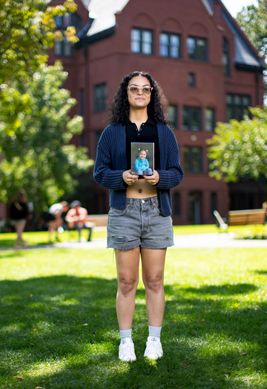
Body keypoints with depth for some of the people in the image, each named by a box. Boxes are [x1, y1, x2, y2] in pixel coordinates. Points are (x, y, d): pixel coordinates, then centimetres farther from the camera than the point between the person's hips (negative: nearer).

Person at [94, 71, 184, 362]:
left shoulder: (164, 132, 9)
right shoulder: (111, 133, 6)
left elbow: (177, 173, 6)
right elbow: (100, 173, 2)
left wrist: (159, 177, -15)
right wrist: (122, 177, -17)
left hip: (157, 210, 1)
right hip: (124, 211, -1)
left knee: (154, 280, 5)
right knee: (127, 281, 1)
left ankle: (154, 340, 15)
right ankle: (126, 341, 12)